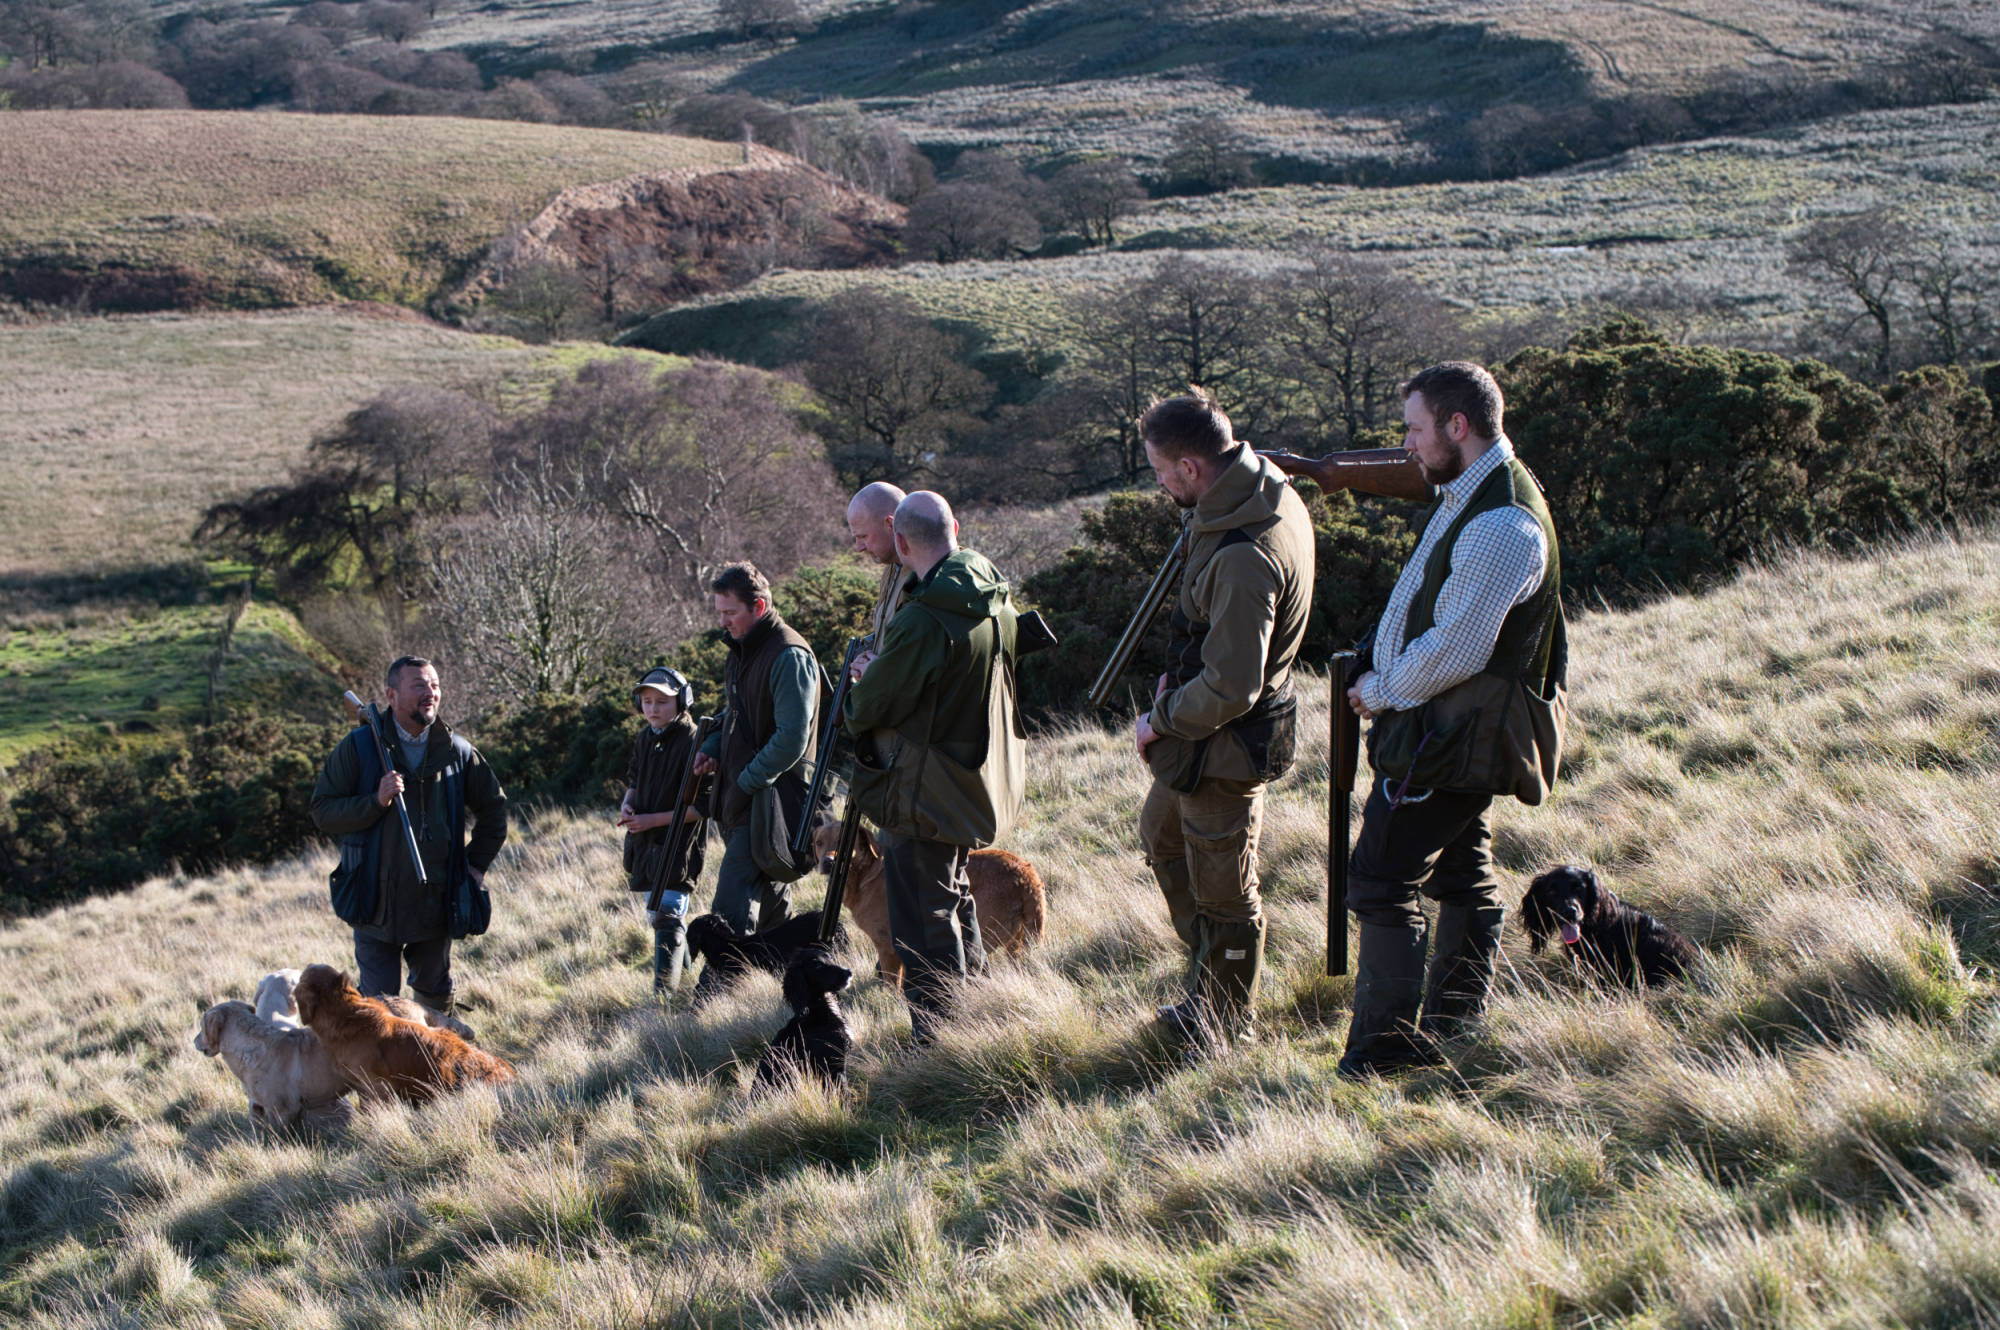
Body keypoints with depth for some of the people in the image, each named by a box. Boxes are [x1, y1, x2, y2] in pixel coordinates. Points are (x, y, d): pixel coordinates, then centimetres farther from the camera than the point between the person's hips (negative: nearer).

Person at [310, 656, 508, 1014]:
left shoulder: (456, 752, 4)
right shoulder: (358, 747, -5)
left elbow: (493, 807, 18)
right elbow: (322, 812, -8)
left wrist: (477, 864, 9)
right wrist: (376, 802, -22)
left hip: (435, 903, 3)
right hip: (377, 905, -3)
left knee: (435, 994, 17)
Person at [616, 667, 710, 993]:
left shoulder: (693, 743, -16)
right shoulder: (644, 739, 8)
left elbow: (702, 807, -17)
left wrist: (653, 820, -19)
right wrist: (627, 804, 1)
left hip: (678, 842, -8)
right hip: (644, 842, 8)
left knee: (667, 917, -15)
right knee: (656, 915, 19)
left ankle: (665, 991, -17)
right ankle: (684, 966, 39)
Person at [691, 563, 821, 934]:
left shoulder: (789, 657, -16)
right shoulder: (741, 650, 14)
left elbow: (792, 738, -21)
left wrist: (746, 782, -17)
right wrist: (711, 750, 8)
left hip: (770, 798, -10)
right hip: (741, 799, 10)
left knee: (732, 910, -15)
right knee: (771, 906, 17)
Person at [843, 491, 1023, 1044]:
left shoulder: (921, 622, -26)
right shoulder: (994, 594, 1)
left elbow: (871, 707, -16)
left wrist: (863, 679, 6)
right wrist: (885, 671, 15)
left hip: (925, 791, -9)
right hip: (981, 783, 9)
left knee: (923, 919, -2)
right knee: (953, 890, 25)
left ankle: (933, 1037, 1)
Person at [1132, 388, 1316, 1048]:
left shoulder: (1243, 559, -33)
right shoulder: (1273, 495, -3)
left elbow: (1230, 689, -29)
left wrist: (1160, 720, -15)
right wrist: (1179, 677, 8)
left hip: (1225, 747, -10)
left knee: (1223, 892, 8)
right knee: (1162, 833, 29)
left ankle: (1227, 1024, 26)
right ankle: (1210, 970, 43)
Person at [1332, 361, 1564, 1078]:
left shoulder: (1502, 528, -24)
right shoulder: (1466, 494, 9)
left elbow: (1454, 654, -25)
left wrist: (1380, 692, -11)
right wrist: (1383, 682, 8)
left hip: (1443, 734, -11)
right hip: (1461, 734, 11)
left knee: (1382, 884, -8)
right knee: (1462, 876, 17)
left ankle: (1381, 1049, -3)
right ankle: (1451, 1028, 27)